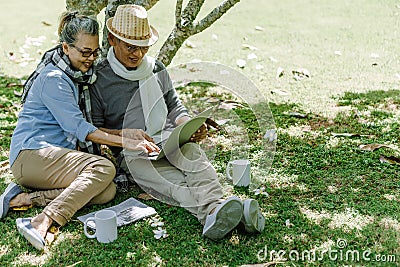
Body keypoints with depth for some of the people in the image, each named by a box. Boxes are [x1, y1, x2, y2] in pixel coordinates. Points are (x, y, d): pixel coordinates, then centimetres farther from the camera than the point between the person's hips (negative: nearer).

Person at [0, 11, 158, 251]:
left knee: (108, 191, -18)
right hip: (31, 154, -8)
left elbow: (83, 123, 21)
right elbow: (78, 127, -17)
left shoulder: (80, 75, 17)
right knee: (104, 168, -29)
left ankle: (24, 199, -20)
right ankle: (43, 222, -37)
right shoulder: (53, 79, -11)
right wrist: (125, 142, -24)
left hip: (57, 154, 8)